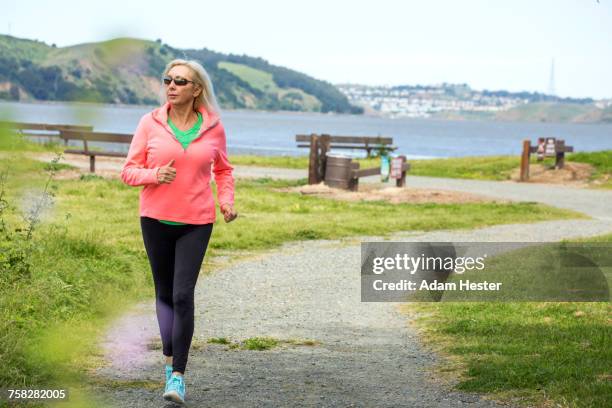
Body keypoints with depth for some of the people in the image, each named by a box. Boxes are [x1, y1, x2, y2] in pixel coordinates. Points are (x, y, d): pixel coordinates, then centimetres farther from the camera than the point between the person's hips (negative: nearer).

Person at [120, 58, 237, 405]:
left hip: (196, 223, -1)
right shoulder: (151, 123, -2)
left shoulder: (213, 126, 0)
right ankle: (170, 360, 31)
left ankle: (178, 376, -8)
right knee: (165, 293, 12)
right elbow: (129, 171, 1)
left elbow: (223, 170, 16)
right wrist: (154, 175, -19)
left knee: (183, 295, -12)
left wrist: (227, 201, 0)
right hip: (156, 219, 1)